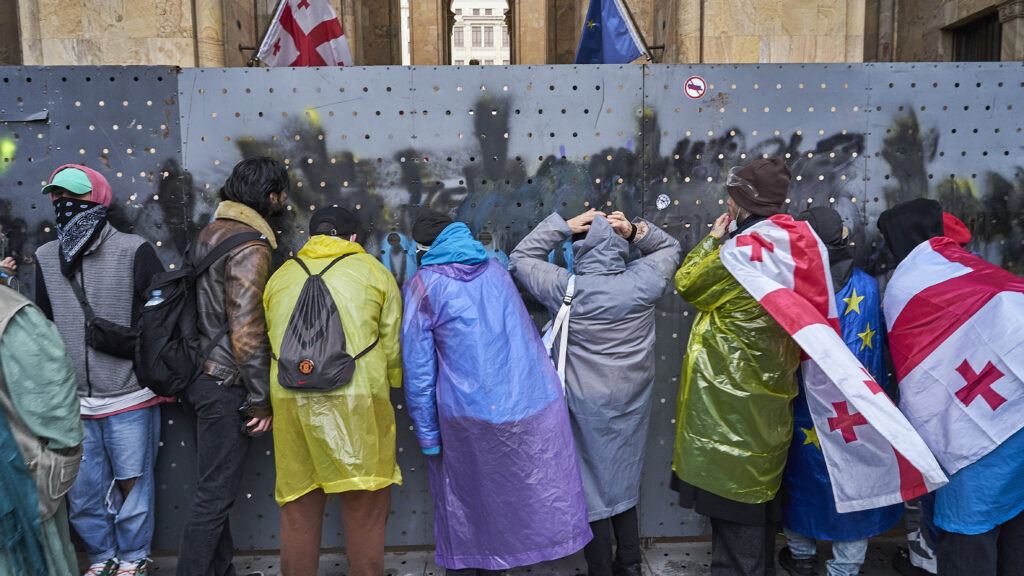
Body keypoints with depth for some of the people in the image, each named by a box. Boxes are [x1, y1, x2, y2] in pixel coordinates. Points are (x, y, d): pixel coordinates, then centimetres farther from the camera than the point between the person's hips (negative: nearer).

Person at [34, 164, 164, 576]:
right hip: (71, 401, 5)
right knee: (82, 489, 13)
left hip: (130, 399, -4)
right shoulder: (46, 258, 8)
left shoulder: (134, 251, -8)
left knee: (132, 482, 6)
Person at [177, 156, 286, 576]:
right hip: (226, 385, -9)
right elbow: (247, 331, -22)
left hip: (200, 376, 10)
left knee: (214, 487, 19)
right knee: (214, 495, 1)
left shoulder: (211, 232, 10)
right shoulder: (250, 248, -17)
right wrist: (261, 400, -16)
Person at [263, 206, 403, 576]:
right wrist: (393, 385, 24)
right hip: (356, 401, -2)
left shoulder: (280, 276, 17)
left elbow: (266, 345, 18)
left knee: (299, 509, 14)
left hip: (291, 402, 3)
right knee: (365, 509, 8)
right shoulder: (373, 271, 9)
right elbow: (393, 345, 7)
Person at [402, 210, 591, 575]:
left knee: (464, 510, 15)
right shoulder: (495, 269, 10)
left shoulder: (422, 286, -5)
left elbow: (418, 369, -6)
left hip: (469, 417, -3)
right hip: (536, 403, 4)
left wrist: (428, 436, -1)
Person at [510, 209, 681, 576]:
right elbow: (669, 247, 8)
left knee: (593, 491, 12)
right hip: (632, 404, 4)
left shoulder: (566, 289, -19)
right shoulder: (643, 283, -13)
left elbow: (520, 259, -4)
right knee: (624, 486, 22)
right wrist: (636, 231, -9)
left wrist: (561, 226, -10)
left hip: (587, 408, -3)